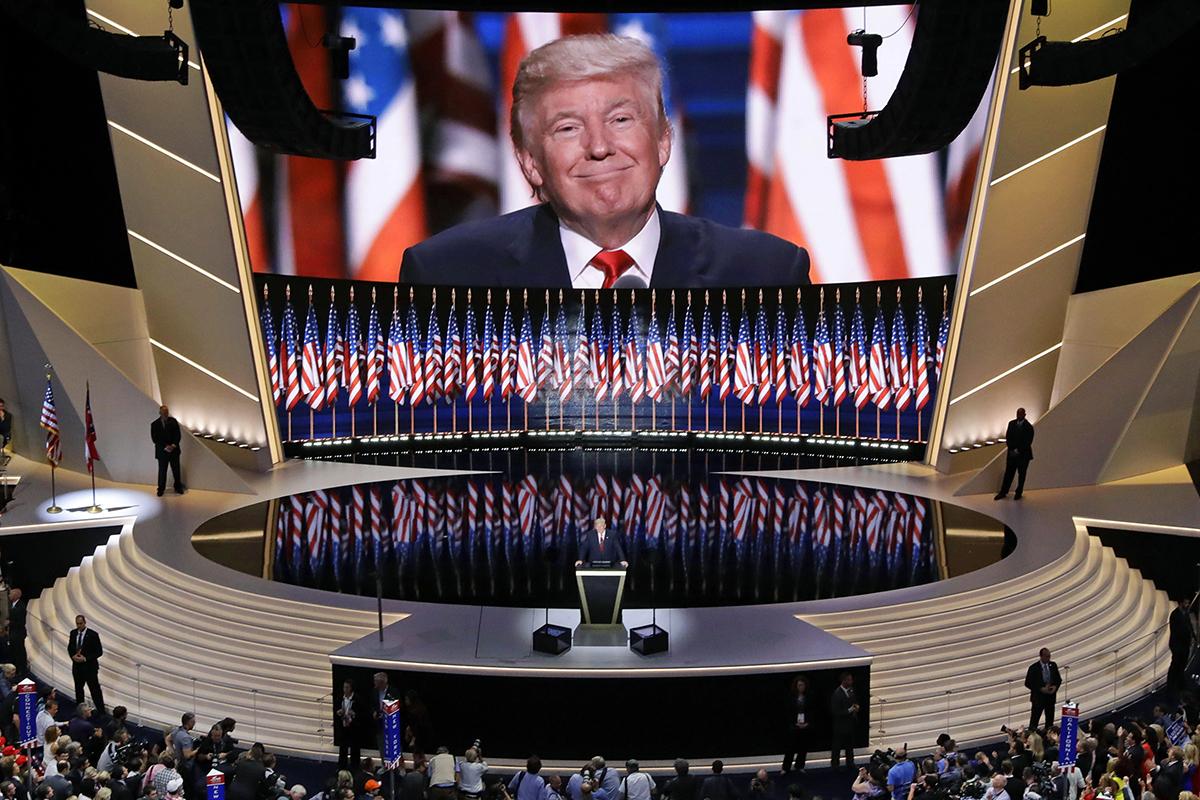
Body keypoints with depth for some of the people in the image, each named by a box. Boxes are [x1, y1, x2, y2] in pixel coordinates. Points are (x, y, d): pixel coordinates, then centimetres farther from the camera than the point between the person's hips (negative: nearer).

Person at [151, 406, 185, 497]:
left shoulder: (173, 421, 4)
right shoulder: (155, 424, -2)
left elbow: (178, 435, 2)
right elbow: (155, 439, -7)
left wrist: (173, 445, -12)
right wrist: (165, 447, -16)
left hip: (174, 450, 2)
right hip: (162, 451, -2)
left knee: (176, 470, 8)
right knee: (162, 471, 1)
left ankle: (178, 487, 21)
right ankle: (161, 489, 12)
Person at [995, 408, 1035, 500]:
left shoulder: (1028, 427, -9)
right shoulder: (1011, 424, 4)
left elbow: (1028, 442, -11)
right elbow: (1007, 437, 3)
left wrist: (1018, 450, -14)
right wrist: (1012, 449, -10)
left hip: (1023, 454, -3)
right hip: (1012, 454, 3)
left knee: (1021, 474, 8)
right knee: (1008, 473, 6)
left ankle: (1018, 493, 19)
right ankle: (1003, 492, 12)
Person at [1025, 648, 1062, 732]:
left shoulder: (1053, 665, 3)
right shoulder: (1033, 668, -10)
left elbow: (1058, 679, 12)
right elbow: (1028, 683, -9)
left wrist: (1055, 687, -9)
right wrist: (1041, 689, -18)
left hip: (1051, 696, 4)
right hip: (1038, 697, -4)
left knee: (1050, 720, 10)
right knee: (1034, 720, -3)